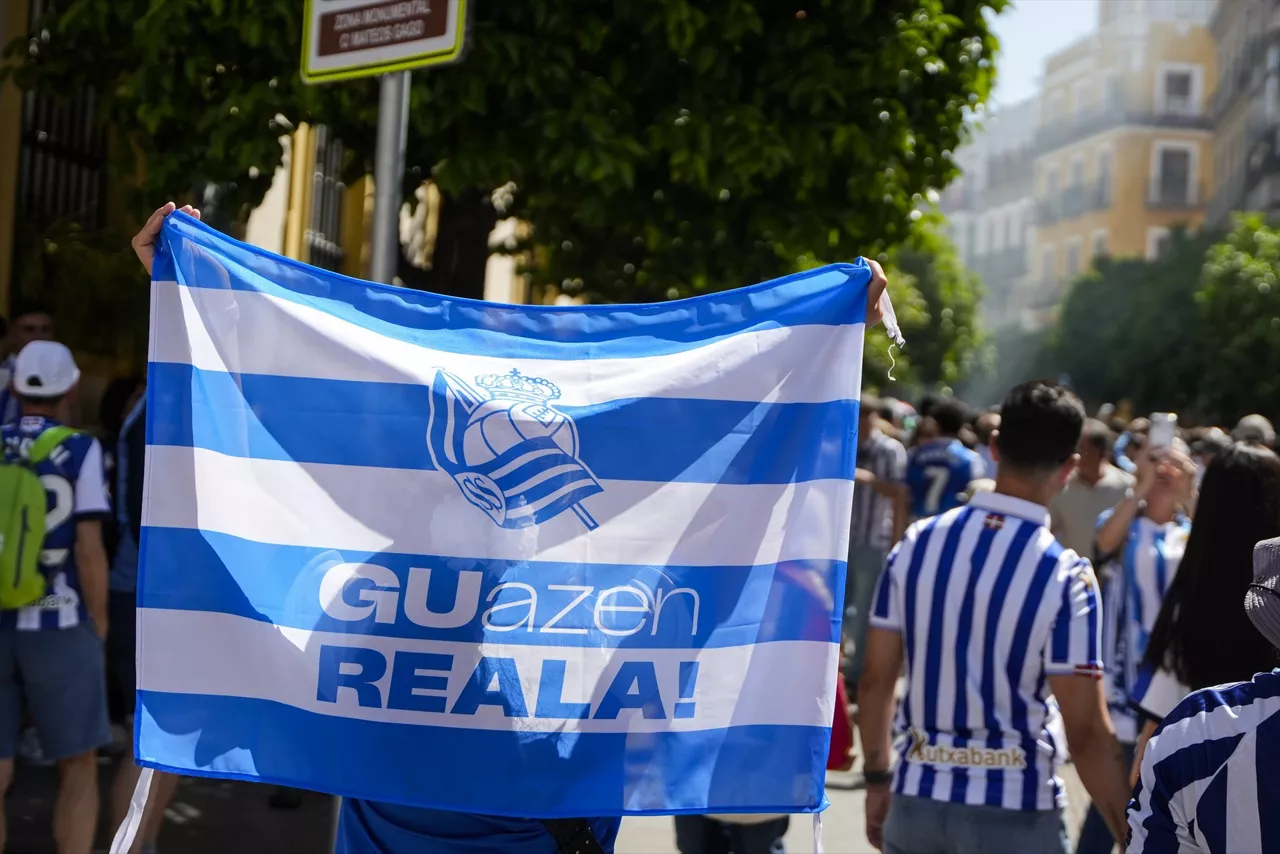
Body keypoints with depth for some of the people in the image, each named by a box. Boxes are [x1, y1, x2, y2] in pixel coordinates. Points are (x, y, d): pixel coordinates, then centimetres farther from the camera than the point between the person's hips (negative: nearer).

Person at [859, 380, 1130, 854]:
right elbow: (1086, 732, -14)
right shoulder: (1066, 576, -13)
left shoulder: (916, 543, -1)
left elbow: (876, 679, 5)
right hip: (1015, 811, -3)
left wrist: (878, 779, 17)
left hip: (917, 797, 4)